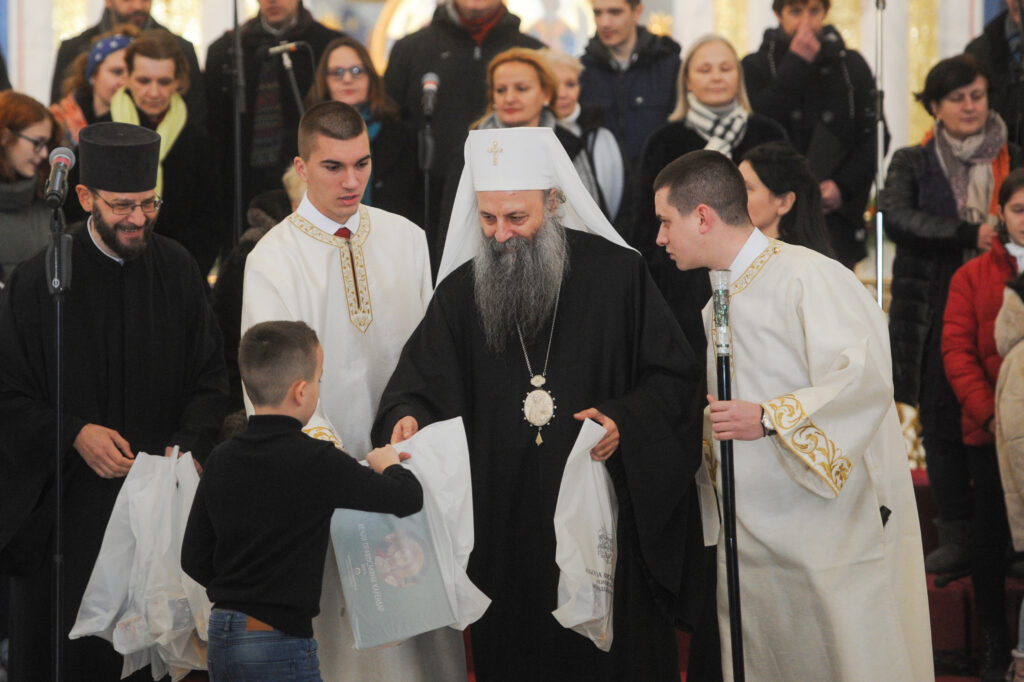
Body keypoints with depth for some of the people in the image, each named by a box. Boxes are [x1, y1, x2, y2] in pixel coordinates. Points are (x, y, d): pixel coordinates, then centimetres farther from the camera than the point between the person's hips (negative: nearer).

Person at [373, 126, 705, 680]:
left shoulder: (616, 272, -2)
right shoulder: (459, 292, 5)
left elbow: (672, 375, 1)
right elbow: (416, 387, 4)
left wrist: (626, 421, -16)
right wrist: (406, 419, -18)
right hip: (505, 529, 2)